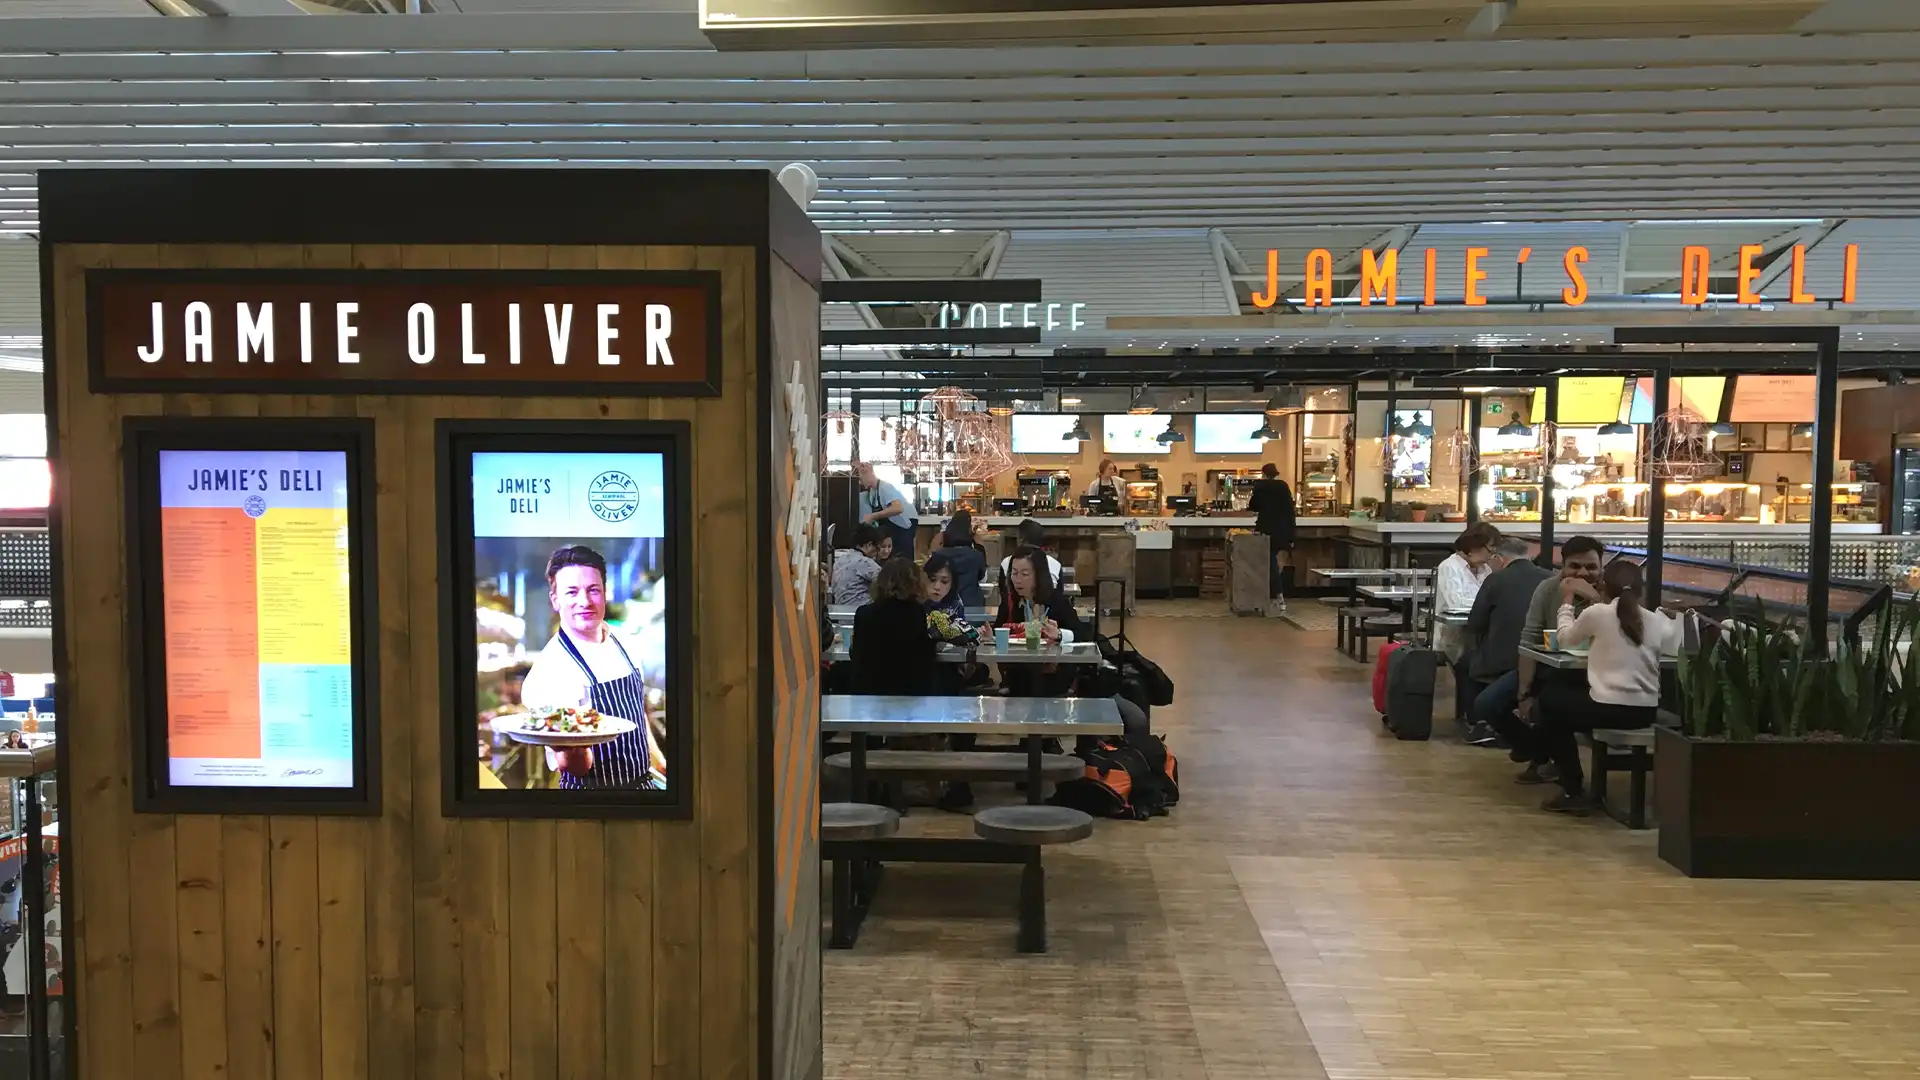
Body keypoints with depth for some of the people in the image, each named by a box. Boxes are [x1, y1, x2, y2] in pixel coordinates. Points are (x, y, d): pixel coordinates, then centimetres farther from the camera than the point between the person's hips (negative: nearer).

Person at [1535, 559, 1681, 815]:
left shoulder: (1596, 614, -6)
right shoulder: (1657, 621, 3)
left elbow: (1566, 639, 11)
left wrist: (1567, 601, 28)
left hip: (1609, 709, -5)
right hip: (1647, 712, 5)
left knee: (1550, 702, 25)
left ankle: (1573, 792, 21)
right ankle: (1576, 786, 32)